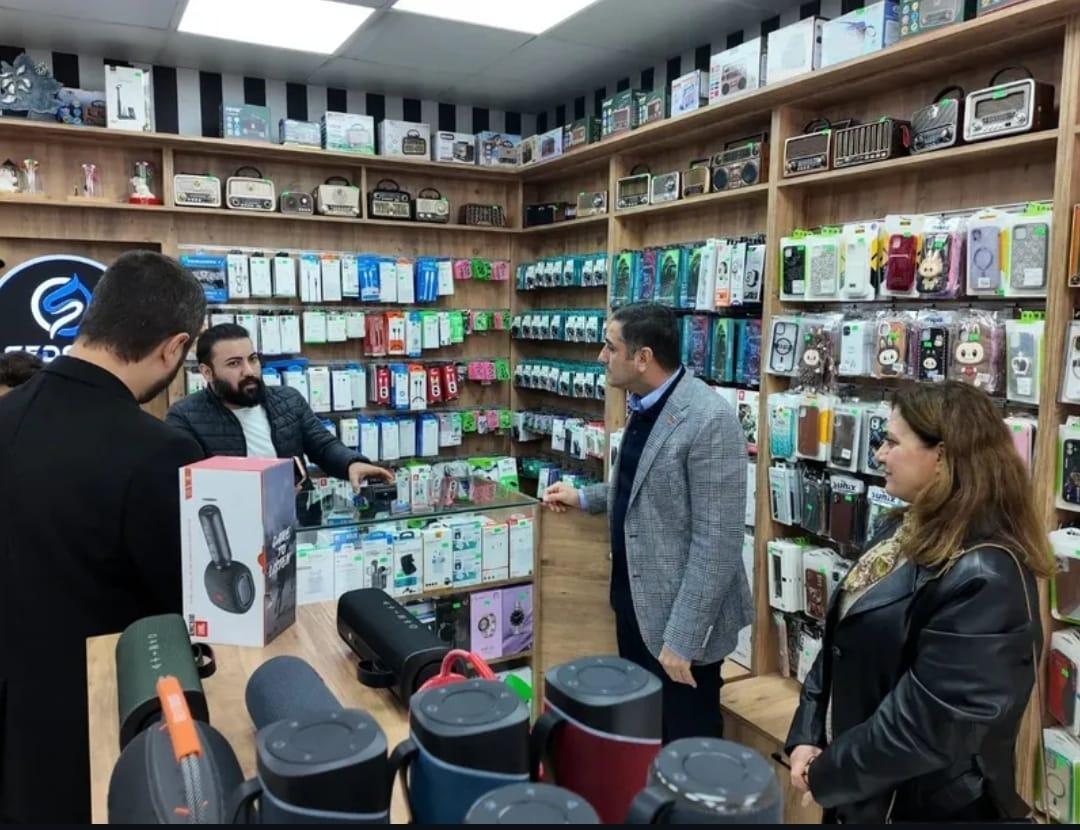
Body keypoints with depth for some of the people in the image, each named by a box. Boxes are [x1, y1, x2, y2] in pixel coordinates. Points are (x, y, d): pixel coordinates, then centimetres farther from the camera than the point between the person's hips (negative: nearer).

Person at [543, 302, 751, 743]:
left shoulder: (710, 420, -23)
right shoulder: (644, 406, 5)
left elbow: (716, 543, -23)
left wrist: (682, 638, -22)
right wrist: (584, 497, 13)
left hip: (679, 618, -8)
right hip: (634, 603, 9)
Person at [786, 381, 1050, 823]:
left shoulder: (984, 578, -27)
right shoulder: (909, 529, 3)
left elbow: (929, 728, -27)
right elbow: (842, 640, 6)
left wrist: (825, 774, -16)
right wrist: (807, 735, -3)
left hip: (925, 803, -8)